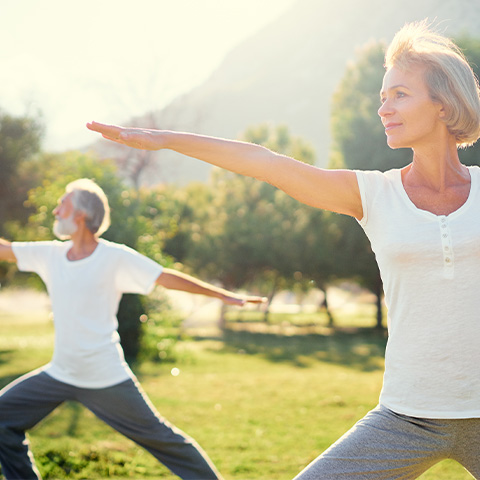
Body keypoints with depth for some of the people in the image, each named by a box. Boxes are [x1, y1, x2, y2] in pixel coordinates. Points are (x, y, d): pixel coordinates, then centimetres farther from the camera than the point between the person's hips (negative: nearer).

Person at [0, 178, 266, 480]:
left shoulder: (115, 258, -12)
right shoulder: (51, 255, 2)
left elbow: (168, 278, -10)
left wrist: (225, 295, -10)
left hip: (106, 380, -5)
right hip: (59, 375, 5)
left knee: (159, 437, 1)